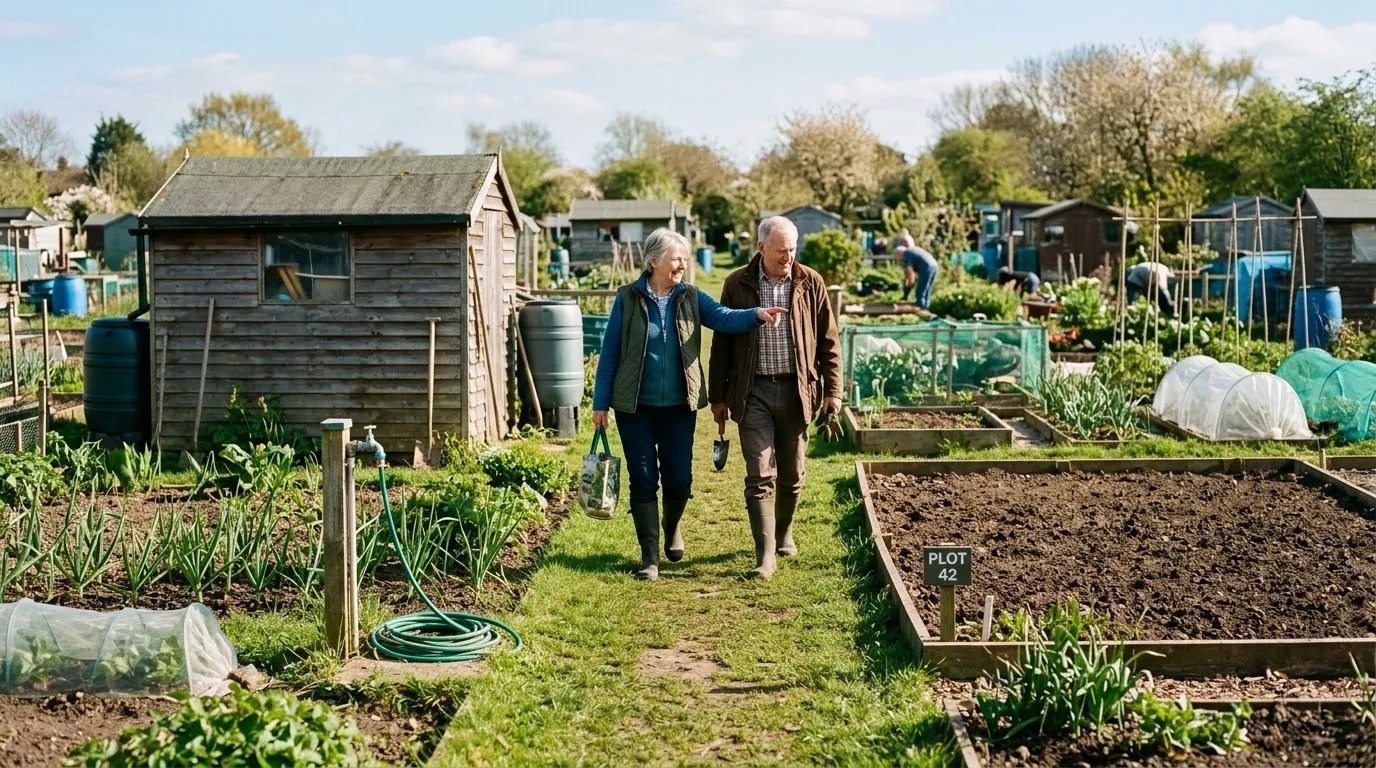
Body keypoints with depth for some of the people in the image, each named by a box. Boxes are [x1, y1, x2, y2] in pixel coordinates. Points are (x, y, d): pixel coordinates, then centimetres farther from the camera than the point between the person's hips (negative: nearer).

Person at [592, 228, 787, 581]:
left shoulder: (691, 298, 3)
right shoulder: (628, 299, -4)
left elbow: (723, 317, -13)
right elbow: (610, 353, -2)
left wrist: (756, 315, -32)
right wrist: (601, 403, -3)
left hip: (679, 406, 2)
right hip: (636, 406, -2)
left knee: (679, 479, 5)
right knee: (643, 480, 2)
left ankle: (672, 528, 37)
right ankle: (649, 556, 13)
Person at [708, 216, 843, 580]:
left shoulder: (810, 283, 1)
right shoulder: (737, 284, -1)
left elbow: (828, 342, 6)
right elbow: (722, 343, 4)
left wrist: (832, 390, 1)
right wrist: (717, 396, 4)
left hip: (796, 390, 2)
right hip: (754, 391, -1)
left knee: (792, 474, 13)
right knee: (760, 476, -6)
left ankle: (784, 533, 36)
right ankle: (765, 554, -3)